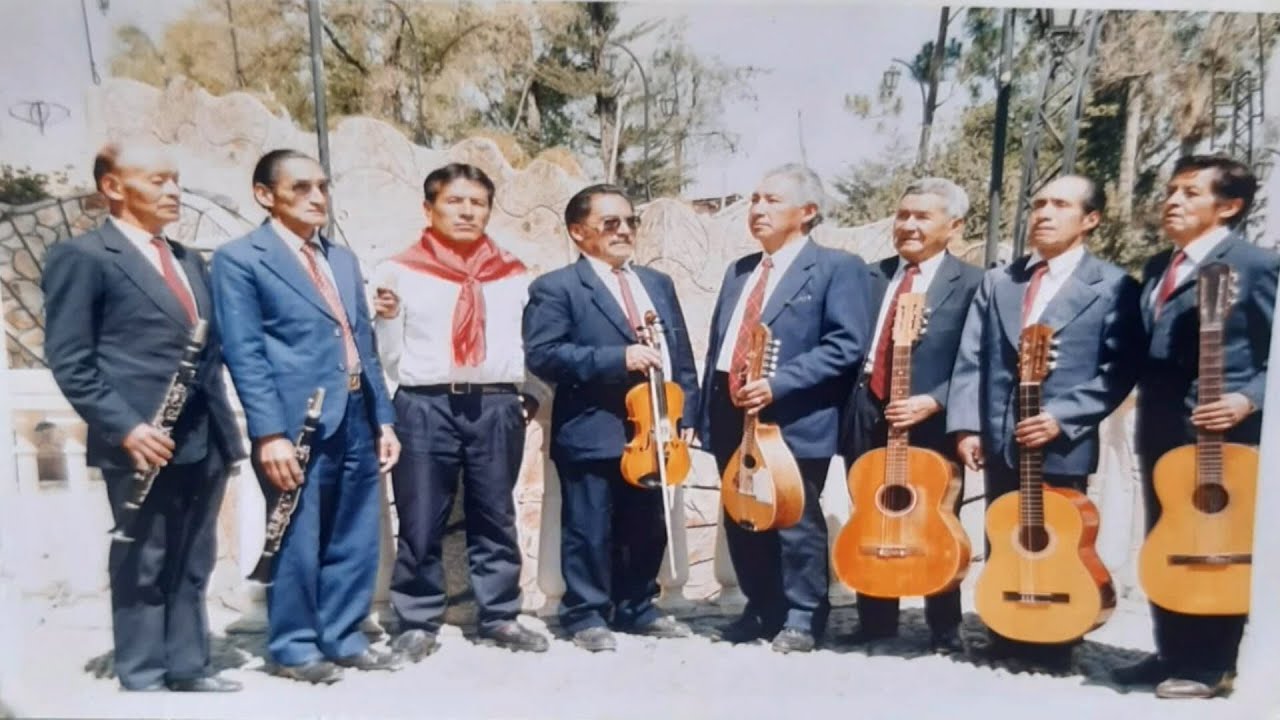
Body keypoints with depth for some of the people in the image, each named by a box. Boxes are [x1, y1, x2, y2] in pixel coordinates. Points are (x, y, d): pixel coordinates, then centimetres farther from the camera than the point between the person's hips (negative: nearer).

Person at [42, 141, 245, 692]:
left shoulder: (188, 260, 18)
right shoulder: (81, 256, -4)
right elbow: (69, 361, -10)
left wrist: (222, 421, 11)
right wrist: (125, 427, -17)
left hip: (204, 439, 7)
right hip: (145, 443, -7)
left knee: (192, 566, 14)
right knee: (142, 568, 5)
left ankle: (188, 667, 26)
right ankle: (143, 680, 18)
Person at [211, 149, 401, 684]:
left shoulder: (342, 258, 18)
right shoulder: (240, 258, -2)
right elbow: (245, 355, -10)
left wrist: (383, 418, 13)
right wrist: (270, 433, -17)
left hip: (356, 419, 7)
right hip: (298, 424, -6)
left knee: (354, 541, 13)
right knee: (298, 543, 5)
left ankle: (342, 638, 28)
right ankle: (293, 647, 23)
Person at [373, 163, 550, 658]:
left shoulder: (513, 275, 11)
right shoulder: (401, 271, 4)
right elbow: (392, 362, 5)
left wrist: (532, 392, 1)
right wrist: (387, 318, -11)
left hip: (497, 405, 2)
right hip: (424, 406, -2)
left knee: (495, 517, 11)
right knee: (420, 523, 5)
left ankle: (500, 616, 24)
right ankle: (417, 623, 20)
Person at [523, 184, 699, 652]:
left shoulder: (658, 284, 17)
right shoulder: (555, 288, -4)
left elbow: (683, 357, 15)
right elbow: (542, 355, -16)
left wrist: (686, 414, 3)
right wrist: (617, 359, -21)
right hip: (592, 433, -6)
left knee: (648, 528, 16)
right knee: (589, 531, 3)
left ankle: (636, 608, 32)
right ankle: (585, 615, 20)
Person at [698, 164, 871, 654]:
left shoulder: (836, 268, -3)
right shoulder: (739, 271, 19)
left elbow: (846, 345, -14)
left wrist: (778, 384, -21)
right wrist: (704, 412, 11)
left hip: (793, 419, -7)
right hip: (731, 413, 7)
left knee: (795, 521, 3)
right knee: (742, 521, 14)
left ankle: (802, 618, 20)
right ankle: (762, 609, 30)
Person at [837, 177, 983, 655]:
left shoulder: (971, 284, -2)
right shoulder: (872, 276, 12)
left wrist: (933, 402, -19)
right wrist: (850, 409, -1)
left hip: (932, 425, -4)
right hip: (867, 418, 5)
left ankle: (945, 631, 25)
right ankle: (875, 624, 28)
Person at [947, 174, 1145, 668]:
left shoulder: (1113, 287, 0)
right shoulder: (997, 281, 13)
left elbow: (1119, 370, -8)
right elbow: (971, 360, 6)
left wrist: (1063, 418, -17)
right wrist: (966, 427, -3)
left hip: (1063, 447, -4)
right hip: (999, 443, 5)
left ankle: (1052, 651, 22)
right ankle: (1005, 644, 28)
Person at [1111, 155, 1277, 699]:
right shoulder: (1158, 268, 16)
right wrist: (1145, 406, 8)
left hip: (1222, 431, -8)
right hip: (1161, 428, 8)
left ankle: (1212, 664, 16)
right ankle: (1173, 653, 27)